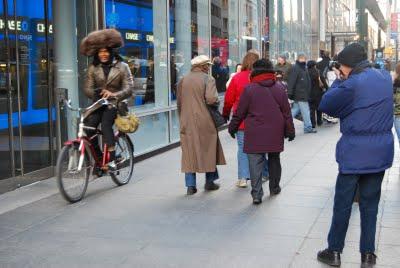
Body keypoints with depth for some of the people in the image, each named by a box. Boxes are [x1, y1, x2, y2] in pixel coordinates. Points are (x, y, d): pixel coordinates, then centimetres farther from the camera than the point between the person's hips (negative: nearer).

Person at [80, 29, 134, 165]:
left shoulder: (122, 67, -1)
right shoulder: (93, 68, 5)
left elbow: (129, 89, -9)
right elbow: (88, 88, -1)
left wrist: (114, 95, -28)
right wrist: (97, 93, -25)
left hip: (115, 104, -3)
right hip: (98, 104, 3)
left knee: (105, 123, -31)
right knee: (89, 127, -21)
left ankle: (111, 159, -29)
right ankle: (98, 158, -3)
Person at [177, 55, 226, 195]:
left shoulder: (183, 80, 9)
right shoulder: (207, 79, -7)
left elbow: (179, 102, 12)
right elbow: (211, 99, -20)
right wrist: (216, 101, 1)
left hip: (187, 123, 4)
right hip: (205, 122, -4)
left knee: (189, 152, 7)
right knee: (208, 150, 11)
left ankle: (190, 185, 6)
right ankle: (209, 182, 19)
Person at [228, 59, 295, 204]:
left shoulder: (249, 89, -6)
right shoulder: (279, 87, 3)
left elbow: (240, 112, -2)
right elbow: (286, 111, 5)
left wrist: (233, 127, 12)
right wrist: (290, 130, 13)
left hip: (255, 134, -3)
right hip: (275, 133, 3)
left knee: (255, 163, -1)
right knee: (274, 160, 19)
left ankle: (256, 193, -8)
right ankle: (274, 188, 33)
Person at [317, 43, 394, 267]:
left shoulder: (353, 84, -18)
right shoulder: (385, 77, 5)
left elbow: (326, 105, -10)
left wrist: (338, 82, 1)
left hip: (356, 152, -6)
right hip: (382, 151, 6)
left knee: (343, 203, 6)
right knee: (370, 203, 12)